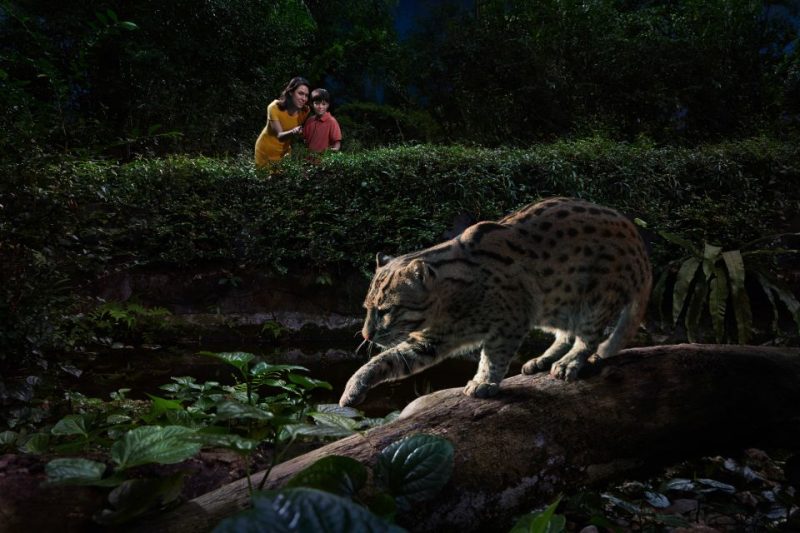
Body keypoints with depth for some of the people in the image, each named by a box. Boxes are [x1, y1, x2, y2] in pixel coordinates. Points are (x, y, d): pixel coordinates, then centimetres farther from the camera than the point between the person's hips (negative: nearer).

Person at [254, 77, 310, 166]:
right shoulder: (274, 108, -25)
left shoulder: (305, 111, -14)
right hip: (266, 152, -3)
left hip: (284, 152, 3)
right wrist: (293, 132, -52)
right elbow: (279, 136, -33)